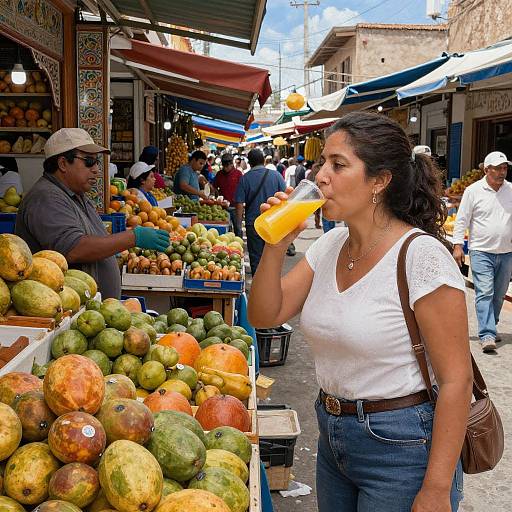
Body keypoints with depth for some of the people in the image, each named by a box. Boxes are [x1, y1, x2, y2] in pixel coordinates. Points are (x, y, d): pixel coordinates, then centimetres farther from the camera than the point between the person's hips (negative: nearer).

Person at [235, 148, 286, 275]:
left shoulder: (245, 178, -4)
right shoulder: (276, 175, -3)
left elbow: (239, 204, -6)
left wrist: (238, 225, 3)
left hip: (253, 224, -1)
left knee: (255, 258, 7)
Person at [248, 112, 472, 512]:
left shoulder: (422, 255, -20)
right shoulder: (329, 246, 1)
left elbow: (456, 380, -20)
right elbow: (265, 316, 2)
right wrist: (276, 246, -12)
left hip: (402, 448, -7)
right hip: (333, 438, 7)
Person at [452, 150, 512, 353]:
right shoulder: (473, 190, -2)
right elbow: (462, 220, 0)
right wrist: (457, 245, -6)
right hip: (481, 252, -4)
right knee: (484, 293, -10)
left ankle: (489, 328, 28)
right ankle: (487, 335, -12)